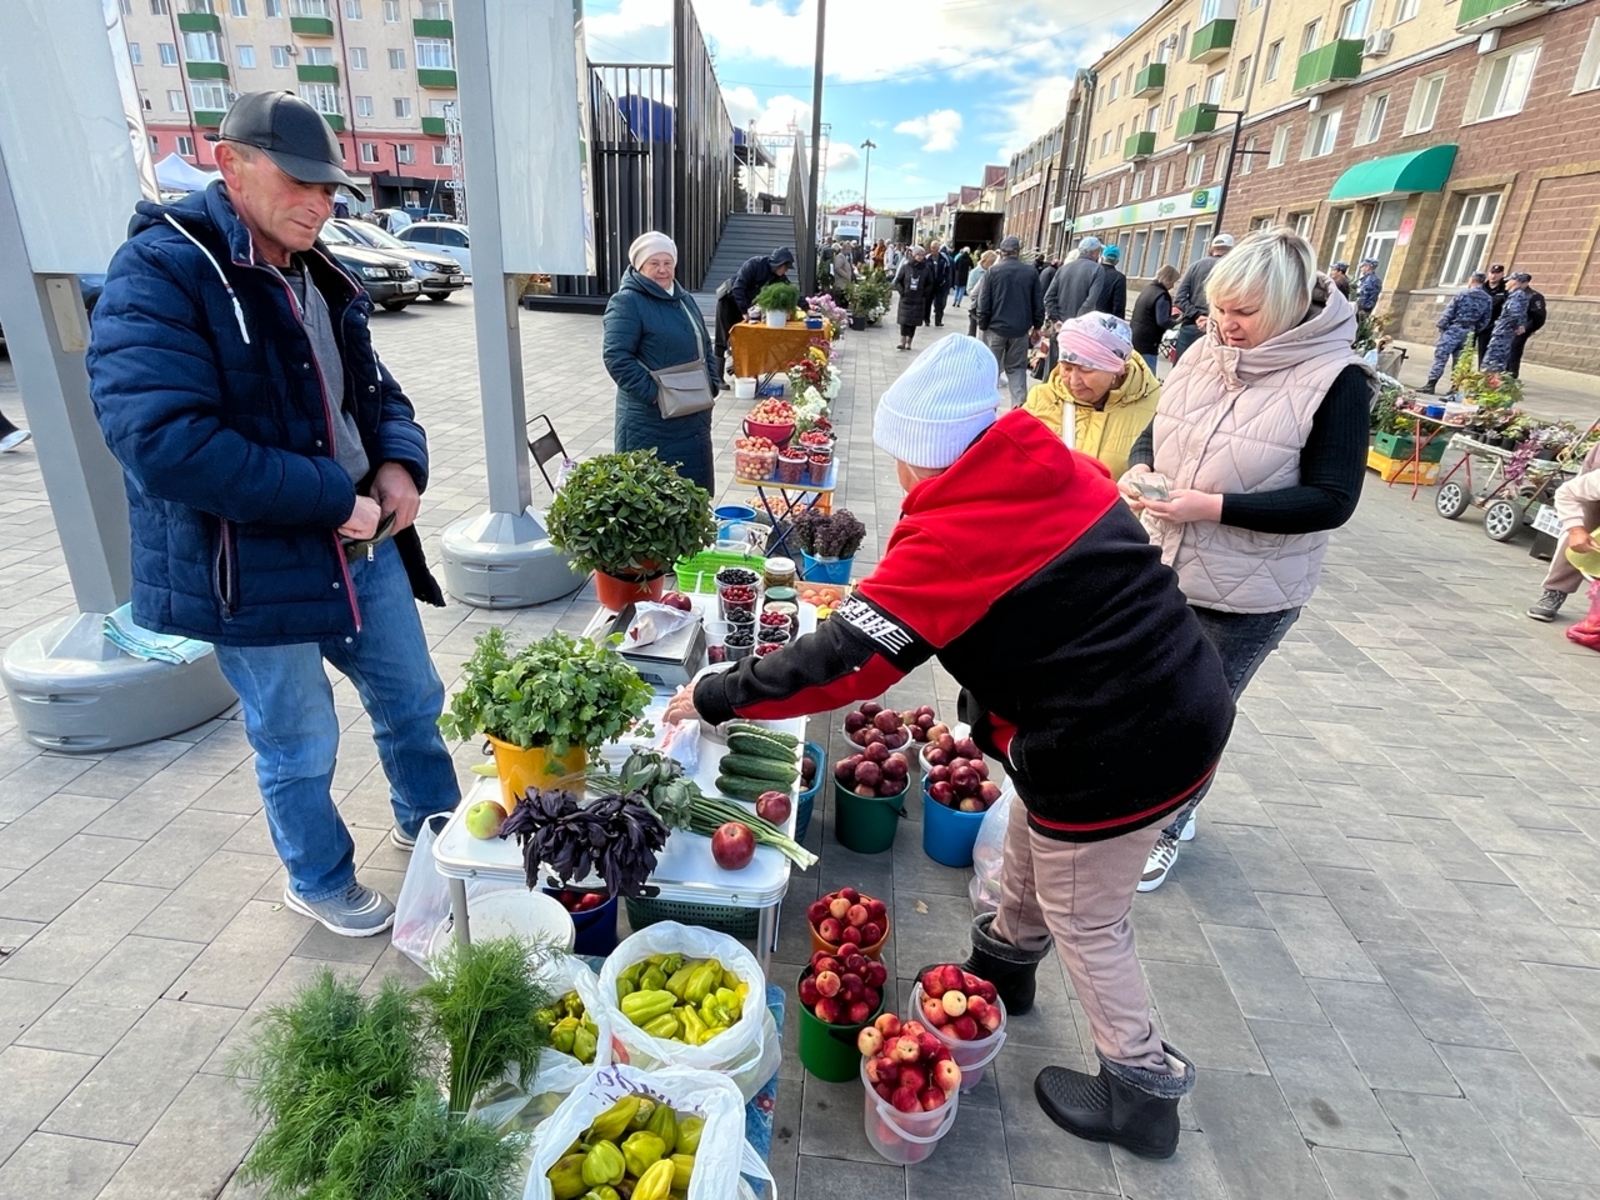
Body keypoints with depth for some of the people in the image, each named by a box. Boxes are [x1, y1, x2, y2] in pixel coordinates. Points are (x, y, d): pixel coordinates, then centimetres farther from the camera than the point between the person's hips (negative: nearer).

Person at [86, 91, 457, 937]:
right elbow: (160, 439, -27)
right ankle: (321, 883, 37)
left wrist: (399, 462, -6)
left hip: (362, 544, 7)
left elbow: (374, 390, 17)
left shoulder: (322, 279, 9)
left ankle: (433, 825, 45)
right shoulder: (160, 273, -16)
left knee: (413, 702, 20)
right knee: (299, 749, 11)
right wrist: (333, 499, -25)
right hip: (252, 569, -7)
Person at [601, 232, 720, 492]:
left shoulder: (684, 299, 16)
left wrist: (712, 382, 6)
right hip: (651, 421, -8)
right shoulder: (626, 302, -10)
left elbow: (705, 347, 23)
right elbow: (616, 358, -18)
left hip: (693, 416, 8)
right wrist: (654, 393, -22)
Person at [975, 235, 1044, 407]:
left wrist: (982, 325, 2)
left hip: (996, 327, -2)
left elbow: (984, 302, -8)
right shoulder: (1031, 272, -1)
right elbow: (1038, 303, 3)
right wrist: (1037, 325, 14)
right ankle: (1020, 406, 1)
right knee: (1017, 368, 10)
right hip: (1020, 329, 2)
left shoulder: (993, 271, -7)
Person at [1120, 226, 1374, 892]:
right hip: (1160, 569, 5)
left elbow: (1331, 500, -17)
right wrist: (1139, 468, -12)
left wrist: (1213, 506, -27)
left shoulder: (1337, 381, -14)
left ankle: (1169, 828, 36)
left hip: (1245, 598, -5)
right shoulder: (1204, 354, 1)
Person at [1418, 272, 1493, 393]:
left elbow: (1449, 311, -10)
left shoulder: (1462, 293, -6)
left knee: (1441, 357, -6)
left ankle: (1430, 385, -10)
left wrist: (1441, 326, -4)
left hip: (1454, 328, -5)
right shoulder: (1488, 299, 9)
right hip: (1469, 332, 5)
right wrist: (1475, 331, 18)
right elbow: (1485, 320, 9)